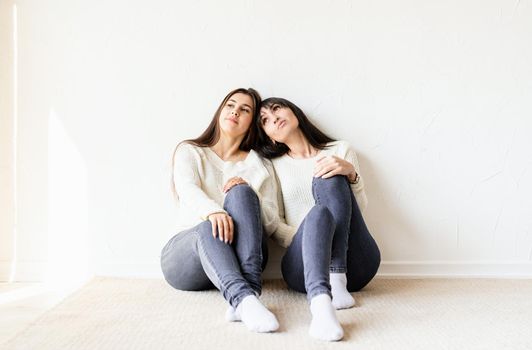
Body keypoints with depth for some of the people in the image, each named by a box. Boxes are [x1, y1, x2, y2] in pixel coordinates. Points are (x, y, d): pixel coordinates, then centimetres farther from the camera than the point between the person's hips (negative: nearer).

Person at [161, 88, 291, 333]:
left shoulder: (259, 166, 17)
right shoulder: (190, 151, 14)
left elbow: (272, 224, 7)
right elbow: (186, 189, -10)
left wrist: (247, 194, -15)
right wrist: (212, 211, -35)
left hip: (239, 255, 1)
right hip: (185, 254, -1)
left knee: (241, 193, -26)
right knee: (211, 227, -35)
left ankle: (250, 288, -43)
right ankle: (243, 297, -57)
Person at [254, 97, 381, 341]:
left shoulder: (340, 150, 16)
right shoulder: (275, 165, 17)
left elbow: (361, 207, 6)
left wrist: (350, 172, -14)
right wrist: (305, 239, -10)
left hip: (354, 264, 1)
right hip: (304, 263, 0)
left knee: (329, 178, -22)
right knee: (319, 213, -33)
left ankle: (339, 278, -31)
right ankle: (320, 303, -55)